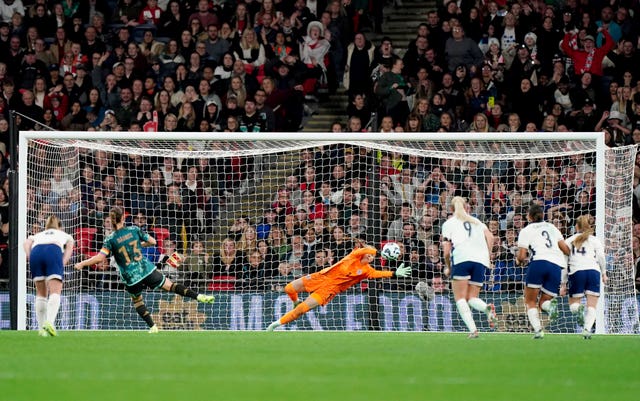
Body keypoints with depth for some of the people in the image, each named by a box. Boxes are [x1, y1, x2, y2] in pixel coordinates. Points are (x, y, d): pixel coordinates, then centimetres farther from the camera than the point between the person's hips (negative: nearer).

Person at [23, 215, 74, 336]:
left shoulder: (37, 235, 40)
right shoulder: (66, 235, 39)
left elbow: (27, 243, 17)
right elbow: (69, 247, 15)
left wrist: (30, 258, 5)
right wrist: (63, 263, 3)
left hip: (36, 251, 2)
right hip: (54, 251, -2)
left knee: (41, 293, 15)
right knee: (55, 292, -9)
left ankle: (41, 328, 10)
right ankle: (49, 322, -32)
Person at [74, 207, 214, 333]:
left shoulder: (111, 240, -9)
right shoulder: (134, 230, -2)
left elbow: (99, 258, -18)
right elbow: (152, 241, 8)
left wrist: (81, 264, -6)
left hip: (130, 277, -1)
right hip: (147, 270, 1)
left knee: (137, 300, 23)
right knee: (169, 285, 10)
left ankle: (152, 327, 17)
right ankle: (199, 297, -1)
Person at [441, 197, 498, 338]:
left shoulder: (449, 223, 17)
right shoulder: (476, 222, 27)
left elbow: (446, 251, 9)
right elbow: (490, 237, 9)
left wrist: (448, 267, 21)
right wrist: (487, 256, 13)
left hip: (461, 258, -4)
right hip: (480, 260, 4)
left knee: (460, 298, -1)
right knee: (472, 297, 11)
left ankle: (472, 329, -21)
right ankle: (487, 308, -24)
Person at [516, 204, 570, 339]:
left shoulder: (526, 231, 12)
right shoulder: (551, 227, 24)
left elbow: (521, 257, 5)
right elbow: (565, 249, 15)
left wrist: (519, 259, 27)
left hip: (539, 262, -4)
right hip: (557, 266, 4)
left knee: (530, 302, 7)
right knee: (543, 302, 12)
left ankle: (538, 329, -16)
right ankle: (551, 304, -25)